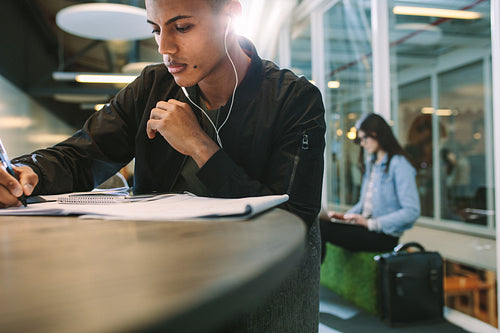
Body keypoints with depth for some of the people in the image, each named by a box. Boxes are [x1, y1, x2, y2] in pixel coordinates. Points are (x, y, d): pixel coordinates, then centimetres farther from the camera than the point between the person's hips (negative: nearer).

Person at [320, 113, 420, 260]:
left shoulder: (399, 165, -9)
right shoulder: (370, 163, 18)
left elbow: (412, 211, -15)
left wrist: (370, 223, -19)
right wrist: (344, 216, 5)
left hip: (384, 235, -7)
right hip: (364, 228, 8)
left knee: (322, 228, -26)